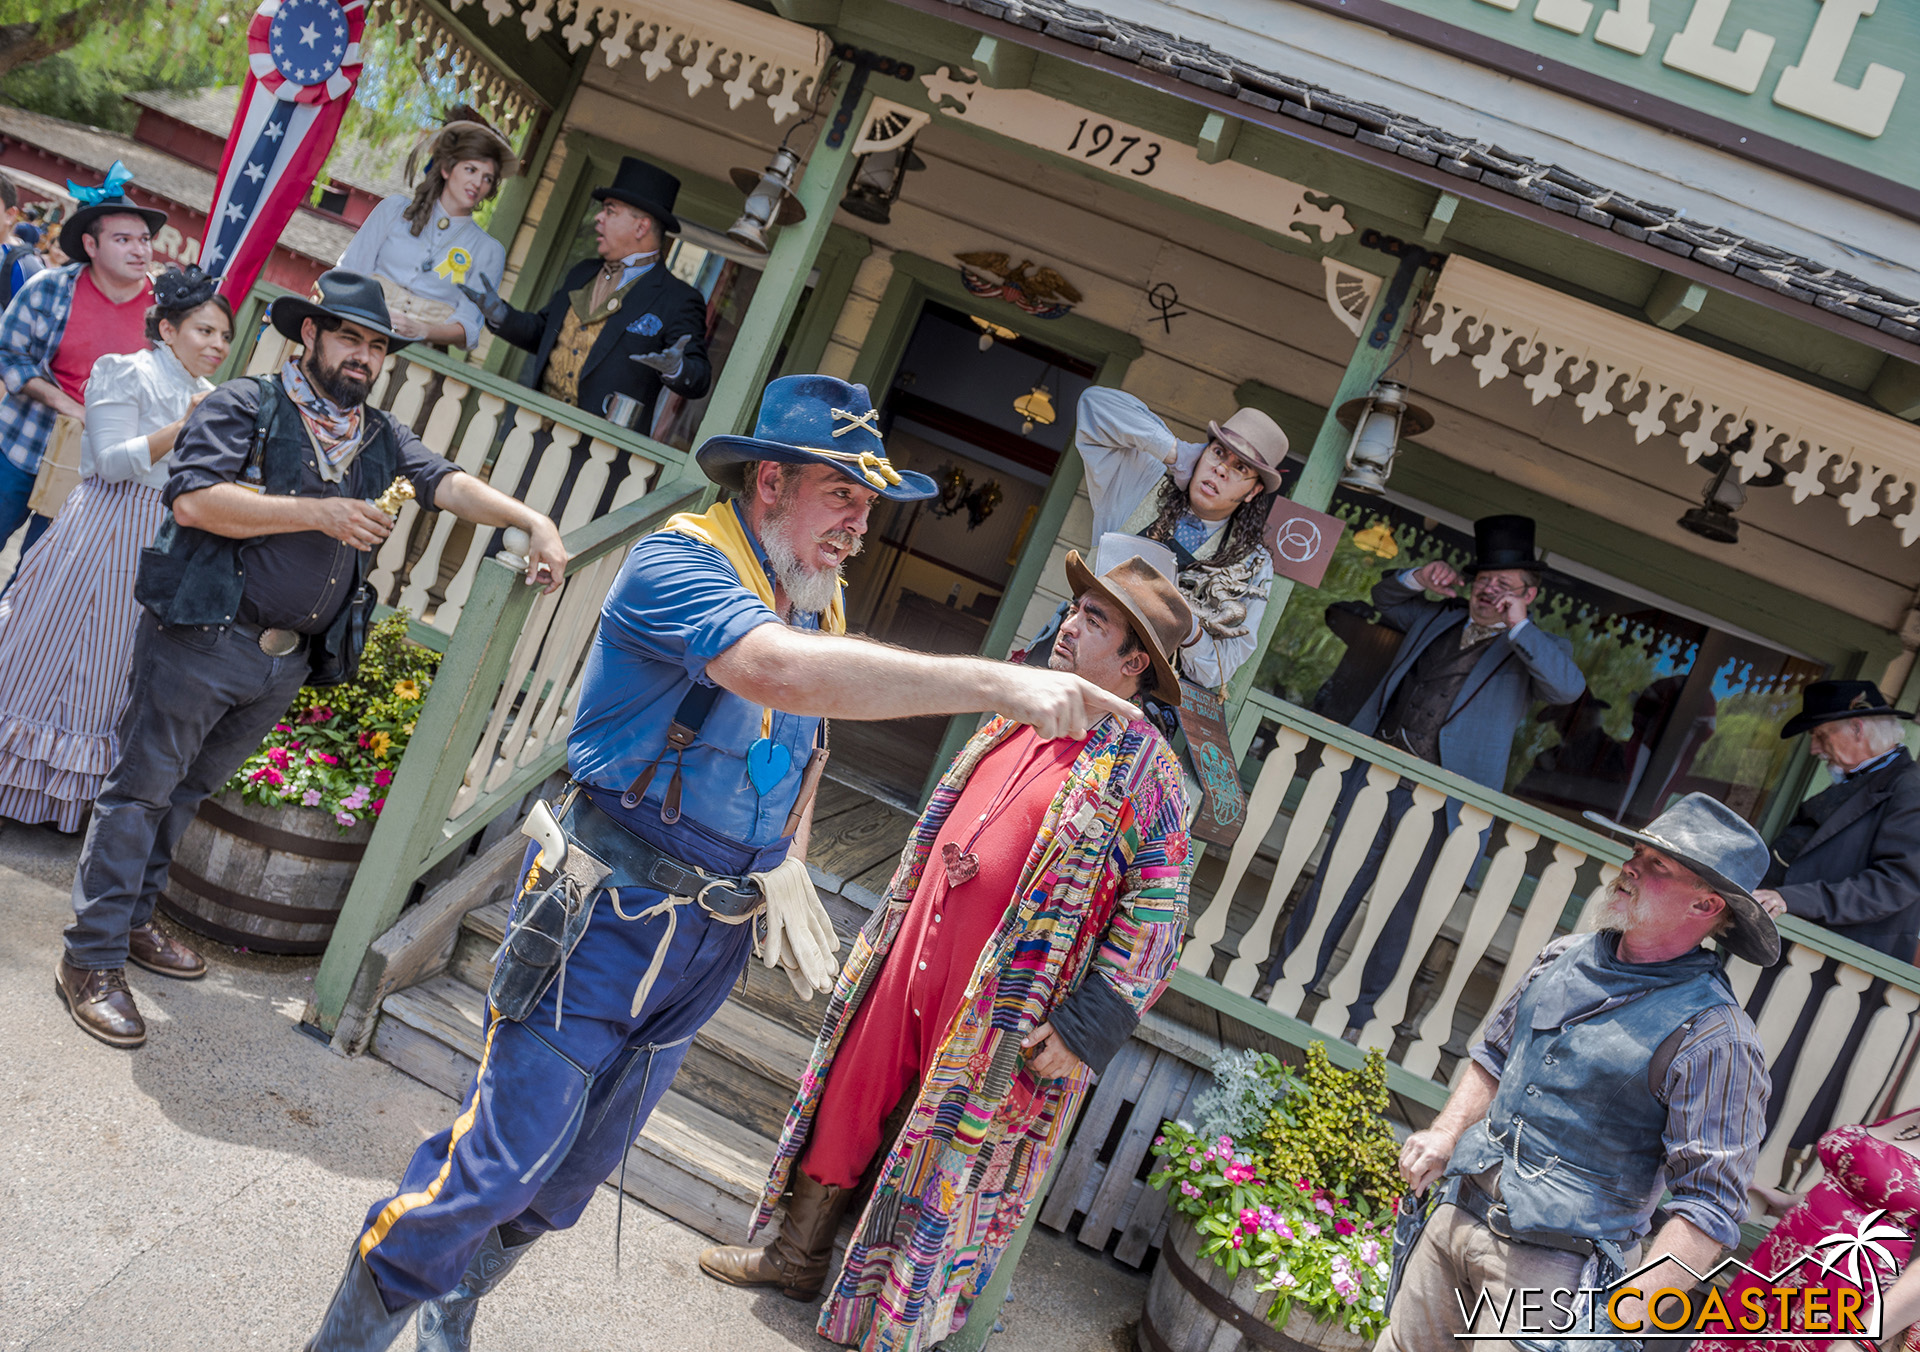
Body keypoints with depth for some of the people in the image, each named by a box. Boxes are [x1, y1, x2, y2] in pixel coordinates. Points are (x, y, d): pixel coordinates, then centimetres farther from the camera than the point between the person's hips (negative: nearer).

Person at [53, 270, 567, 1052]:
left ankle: (131, 918, 32)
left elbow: (449, 484, -1)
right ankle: (94, 959, 8)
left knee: (188, 791, 18)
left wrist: (533, 522, -18)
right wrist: (319, 513, -20)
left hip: (286, 662, 6)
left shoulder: (380, 438, 13)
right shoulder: (245, 406, -5)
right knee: (142, 787, 1)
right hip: (201, 639, -6)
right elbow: (194, 497, -18)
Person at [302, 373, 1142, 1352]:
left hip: (712, 937, 7)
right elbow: (777, 669, -40)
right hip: (608, 915, -7)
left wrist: (789, 870, 12)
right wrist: (997, 684, -45)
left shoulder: (822, 607, 6)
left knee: (574, 1170, 18)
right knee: (503, 1155, -4)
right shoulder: (679, 562, -19)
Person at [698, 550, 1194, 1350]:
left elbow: (1157, 908, -15)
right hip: (911, 959, 7)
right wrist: (884, 936, 22)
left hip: (998, 1007, -7)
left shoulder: (1140, 766, -12)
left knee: (953, 1152, 7)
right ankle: (799, 1256, 37)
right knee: (850, 1099, 16)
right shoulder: (1013, 727, 9)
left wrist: (1083, 1027, -20)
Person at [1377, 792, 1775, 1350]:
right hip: (1456, 1216, 6)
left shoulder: (1714, 1039, -16)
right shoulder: (1564, 957, 4)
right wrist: (1447, 1134, 6)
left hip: (1553, 1264, -6)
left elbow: (1710, 1206, -17)